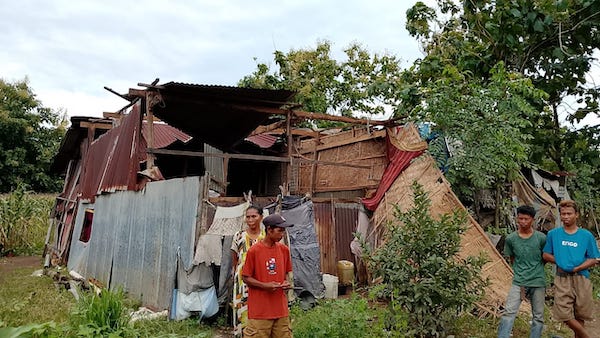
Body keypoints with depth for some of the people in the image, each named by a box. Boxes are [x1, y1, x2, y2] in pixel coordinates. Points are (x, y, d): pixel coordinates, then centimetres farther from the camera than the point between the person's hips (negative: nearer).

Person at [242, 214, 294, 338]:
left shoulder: (284, 249, 5)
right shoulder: (254, 250, -9)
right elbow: (246, 278, -4)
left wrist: (286, 282, -3)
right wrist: (264, 285, -17)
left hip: (281, 308, 5)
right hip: (260, 309, -4)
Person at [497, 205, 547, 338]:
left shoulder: (541, 238, -6)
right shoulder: (511, 239, -3)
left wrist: (536, 268, 7)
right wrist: (520, 270, 6)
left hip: (538, 282, 1)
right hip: (518, 282, 0)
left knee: (538, 316, 11)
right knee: (509, 312, -9)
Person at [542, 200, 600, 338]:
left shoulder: (586, 235, 1)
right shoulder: (553, 234, 3)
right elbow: (546, 255, 10)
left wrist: (577, 268, -12)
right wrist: (560, 261, -5)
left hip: (581, 279, 0)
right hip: (562, 279, 0)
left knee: (579, 315, 9)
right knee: (564, 315, -3)